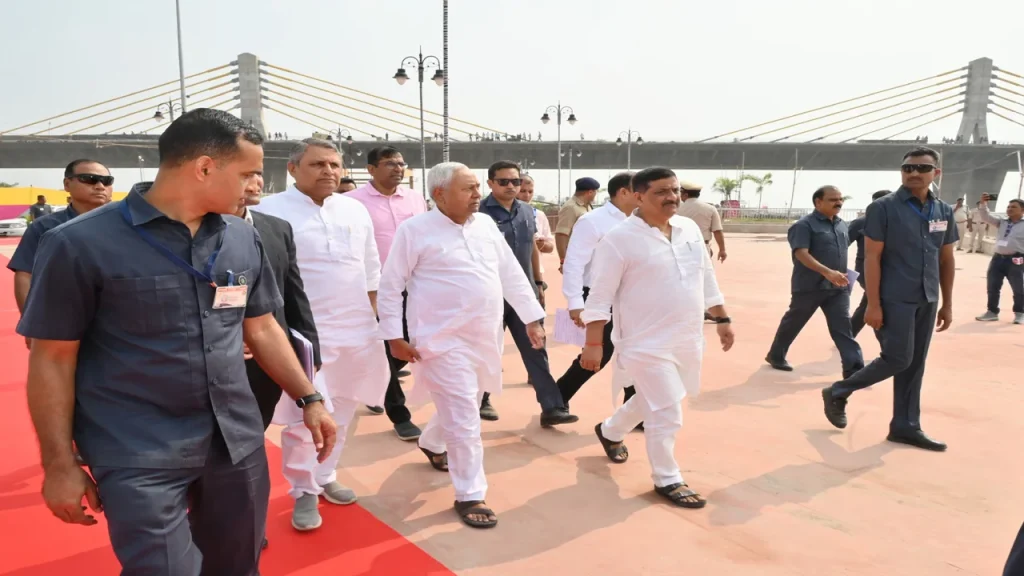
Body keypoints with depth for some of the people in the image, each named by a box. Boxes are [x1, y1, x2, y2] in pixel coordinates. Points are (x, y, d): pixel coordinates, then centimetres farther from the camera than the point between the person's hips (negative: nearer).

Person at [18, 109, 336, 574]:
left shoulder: (244, 240, 3)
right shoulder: (80, 244, -11)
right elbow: (52, 359, -6)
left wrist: (308, 398, 8)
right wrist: (60, 465, -4)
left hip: (238, 442, 5)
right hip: (139, 456, -5)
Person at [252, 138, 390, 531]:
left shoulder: (355, 210, 8)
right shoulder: (268, 212, -8)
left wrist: (381, 319, 12)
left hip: (356, 329, 5)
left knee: (340, 411, 14)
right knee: (304, 416, -2)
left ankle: (324, 476, 32)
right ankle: (304, 492, 17)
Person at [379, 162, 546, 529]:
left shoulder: (486, 224, 7)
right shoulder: (415, 230, -9)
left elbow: (511, 274, 12)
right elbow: (390, 287, -6)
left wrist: (532, 319, 10)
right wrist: (394, 337, -9)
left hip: (485, 338, 7)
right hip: (445, 341, -6)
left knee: (462, 411, 22)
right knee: (464, 421, -5)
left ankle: (431, 443, 52)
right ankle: (470, 495, 12)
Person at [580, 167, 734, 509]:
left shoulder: (690, 228, 5)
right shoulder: (620, 238, -15)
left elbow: (706, 277, 15)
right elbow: (600, 296, -14)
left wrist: (723, 318, 15)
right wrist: (594, 344, -15)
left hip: (687, 339, 7)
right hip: (647, 343, -7)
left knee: (654, 401, 22)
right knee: (667, 411, -1)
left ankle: (610, 432, 48)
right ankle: (667, 480, 21)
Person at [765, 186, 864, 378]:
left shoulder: (842, 225, 13)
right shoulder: (805, 224, -12)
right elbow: (801, 254, -23)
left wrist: (841, 276, 17)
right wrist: (827, 272, -32)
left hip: (838, 287, 6)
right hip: (809, 286, -5)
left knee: (843, 327, -1)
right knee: (793, 323, 10)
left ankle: (854, 368, -2)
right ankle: (775, 356, 28)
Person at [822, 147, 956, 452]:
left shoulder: (944, 212, 10)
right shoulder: (883, 208, -7)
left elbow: (946, 260, 15)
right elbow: (871, 258, -10)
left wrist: (947, 304, 13)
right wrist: (873, 304, -14)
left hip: (927, 301, 6)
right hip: (894, 299, -6)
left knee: (915, 365, 9)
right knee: (898, 359, -6)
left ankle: (905, 426, 18)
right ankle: (838, 392, 13)